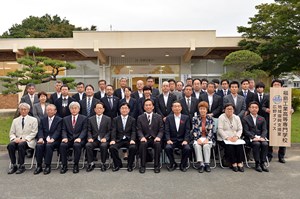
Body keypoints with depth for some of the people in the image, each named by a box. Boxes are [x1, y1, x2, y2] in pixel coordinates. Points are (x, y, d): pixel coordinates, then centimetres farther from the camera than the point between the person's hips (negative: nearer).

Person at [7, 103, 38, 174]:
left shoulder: (33, 120, 7)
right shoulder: (15, 120, 19)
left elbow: (34, 133, -1)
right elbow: (12, 133, 13)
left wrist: (25, 139, -16)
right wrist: (14, 138, -9)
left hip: (28, 141, -3)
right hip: (17, 140, 4)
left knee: (21, 145, -35)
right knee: (10, 145, -28)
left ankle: (21, 166, -23)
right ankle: (13, 165, -17)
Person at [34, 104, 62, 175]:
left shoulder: (59, 120, 6)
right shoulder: (43, 120, 19)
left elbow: (58, 131, -6)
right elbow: (40, 130, 6)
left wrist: (52, 139, -24)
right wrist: (41, 138, -15)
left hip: (54, 140, -3)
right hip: (44, 139, 3)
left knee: (48, 145, -33)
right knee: (39, 145, -27)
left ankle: (48, 166, -25)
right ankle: (39, 166, -17)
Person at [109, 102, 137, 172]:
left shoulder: (132, 120, 12)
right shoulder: (115, 119, 14)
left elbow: (133, 132, 3)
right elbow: (114, 131, 3)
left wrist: (132, 140, -16)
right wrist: (113, 140, -15)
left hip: (129, 140, -1)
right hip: (118, 140, 1)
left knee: (133, 147, -32)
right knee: (112, 147, -28)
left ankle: (129, 165, -8)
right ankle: (118, 164, -4)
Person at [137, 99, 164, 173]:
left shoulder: (158, 117, 10)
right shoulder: (140, 118, 11)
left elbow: (161, 130, 5)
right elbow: (139, 130, 4)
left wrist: (158, 137, -15)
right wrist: (142, 137, -17)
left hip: (155, 139, 0)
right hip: (145, 139, 0)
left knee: (158, 144, -32)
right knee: (142, 144, -32)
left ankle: (156, 166, -18)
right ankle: (142, 166, -19)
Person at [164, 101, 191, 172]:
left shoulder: (186, 117, 7)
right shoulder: (168, 118, 7)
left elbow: (187, 131, 0)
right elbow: (167, 131, 0)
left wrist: (185, 140, -14)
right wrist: (168, 140, -15)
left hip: (182, 140, 0)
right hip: (172, 140, 0)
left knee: (187, 148, -29)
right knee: (167, 148, -29)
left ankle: (183, 165, -1)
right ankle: (173, 164, -2)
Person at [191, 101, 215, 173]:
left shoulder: (210, 119, 7)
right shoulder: (195, 119, 7)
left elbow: (211, 131, 0)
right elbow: (194, 131, 1)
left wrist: (207, 139, -15)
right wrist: (198, 139, -14)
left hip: (208, 138, 0)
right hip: (198, 138, 0)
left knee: (206, 145, -32)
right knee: (197, 145, -31)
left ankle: (207, 164, -24)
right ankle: (200, 164, -30)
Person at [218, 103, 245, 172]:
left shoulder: (237, 118, 15)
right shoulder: (221, 117, 1)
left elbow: (240, 129, 9)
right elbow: (220, 129, -9)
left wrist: (236, 136, -11)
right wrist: (227, 137, -20)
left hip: (234, 139, 3)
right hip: (224, 139, -3)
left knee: (240, 145, -26)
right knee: (229, 146, -31)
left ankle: (240, 163, -22)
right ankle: (233, 163, -22)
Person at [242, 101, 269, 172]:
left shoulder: (262, 119, 19)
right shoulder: (245, 119, 7)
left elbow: (264, 130, 7)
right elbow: (246, 131, -3)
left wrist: (262, 137, -15)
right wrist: (254, 137, -20)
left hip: (260, 138, 3)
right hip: (250, 138, -3)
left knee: (265, 144, -28)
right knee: (257, 144, -32)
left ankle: (262, 163, -18)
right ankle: (257, 164, -22)